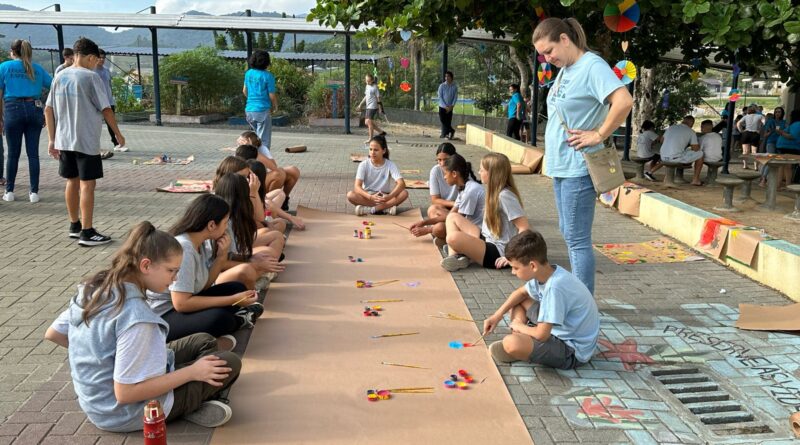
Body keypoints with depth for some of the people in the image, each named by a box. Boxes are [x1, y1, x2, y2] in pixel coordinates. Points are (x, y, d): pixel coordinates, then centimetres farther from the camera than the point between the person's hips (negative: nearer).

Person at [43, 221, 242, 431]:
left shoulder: (94, 288, -5)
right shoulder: (135, 316, -31)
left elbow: (53, 334, 8)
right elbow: (125, 393, -29)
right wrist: (191, 372, -21)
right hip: (125, 413, -9)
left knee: (205, 342, 14)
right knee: (230, 363, -6)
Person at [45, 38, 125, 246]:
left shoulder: (60, 77, 9)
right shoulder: (90, 77, -9)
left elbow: (48, 110, 10)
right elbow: (106, 109, -10)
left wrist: (52, 140, 13)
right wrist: (118, 134, 2)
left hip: (64, 140, 7)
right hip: (87, 141, -7)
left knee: (72, 181, 16)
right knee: (87, 184, -3)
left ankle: (75, 225, 27)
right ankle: (87, 232, -2)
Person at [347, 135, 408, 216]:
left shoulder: (390, 165, -10)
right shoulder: (364, 164, -10)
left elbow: (401, 183, -23)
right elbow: (357, 186, -21)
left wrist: (389, 196, -42)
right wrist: (371, 197, -41)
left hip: (384, 198, 0)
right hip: (368, 197, 0)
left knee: (404, 193, -27)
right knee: (350, 195, -30)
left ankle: (369, 209, -30)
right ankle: (386, 208, -30)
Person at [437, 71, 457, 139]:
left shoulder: (455, 86, -1)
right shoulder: (442, 86, -5)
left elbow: (455, 97, 1)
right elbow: (440, 97, -6)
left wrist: (451, 106, -11)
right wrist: (445, 106, -12)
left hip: (450, 108, 0)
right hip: (442, 107, 0)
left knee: (448, 121, 0)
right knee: (442, 120, -4)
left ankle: (444, 133, 11)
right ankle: (451, 130, 10)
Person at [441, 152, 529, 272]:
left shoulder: (505, 196, -19)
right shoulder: (495, 192, 9)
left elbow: (524, 228, -23)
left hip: (497, 253, -10)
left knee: (454, 237, -32)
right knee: (452, 216, 7)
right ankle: (453, 256, -8)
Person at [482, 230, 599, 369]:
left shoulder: (554, 287, -32)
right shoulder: (545, 273, -4)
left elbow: (541, 335, -29)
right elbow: (521, 293, 18)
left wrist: (519, 326, -9)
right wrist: (497, 315, 6)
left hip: (573, 352, -9)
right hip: (560, 331, 9)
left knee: (511, 343, -31)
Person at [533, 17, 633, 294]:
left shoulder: (592, 66, -15)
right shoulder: (565, 69, 12)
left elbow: (624, 102, -28)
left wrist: (598, 135, -18)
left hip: (578, 168, -10)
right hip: (560, 165, 10)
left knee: (577, 239, -4)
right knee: (569, 235, 17)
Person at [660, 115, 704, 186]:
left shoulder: (671, 127, 14)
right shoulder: (691, 132, 0)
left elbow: (662, 141, 25)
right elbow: (695, 149, -1)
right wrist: (698, 145, 25)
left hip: (663, 157, 7)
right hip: (675, 158, -7)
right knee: (700, 154, 13)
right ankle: (695, 180, 17)